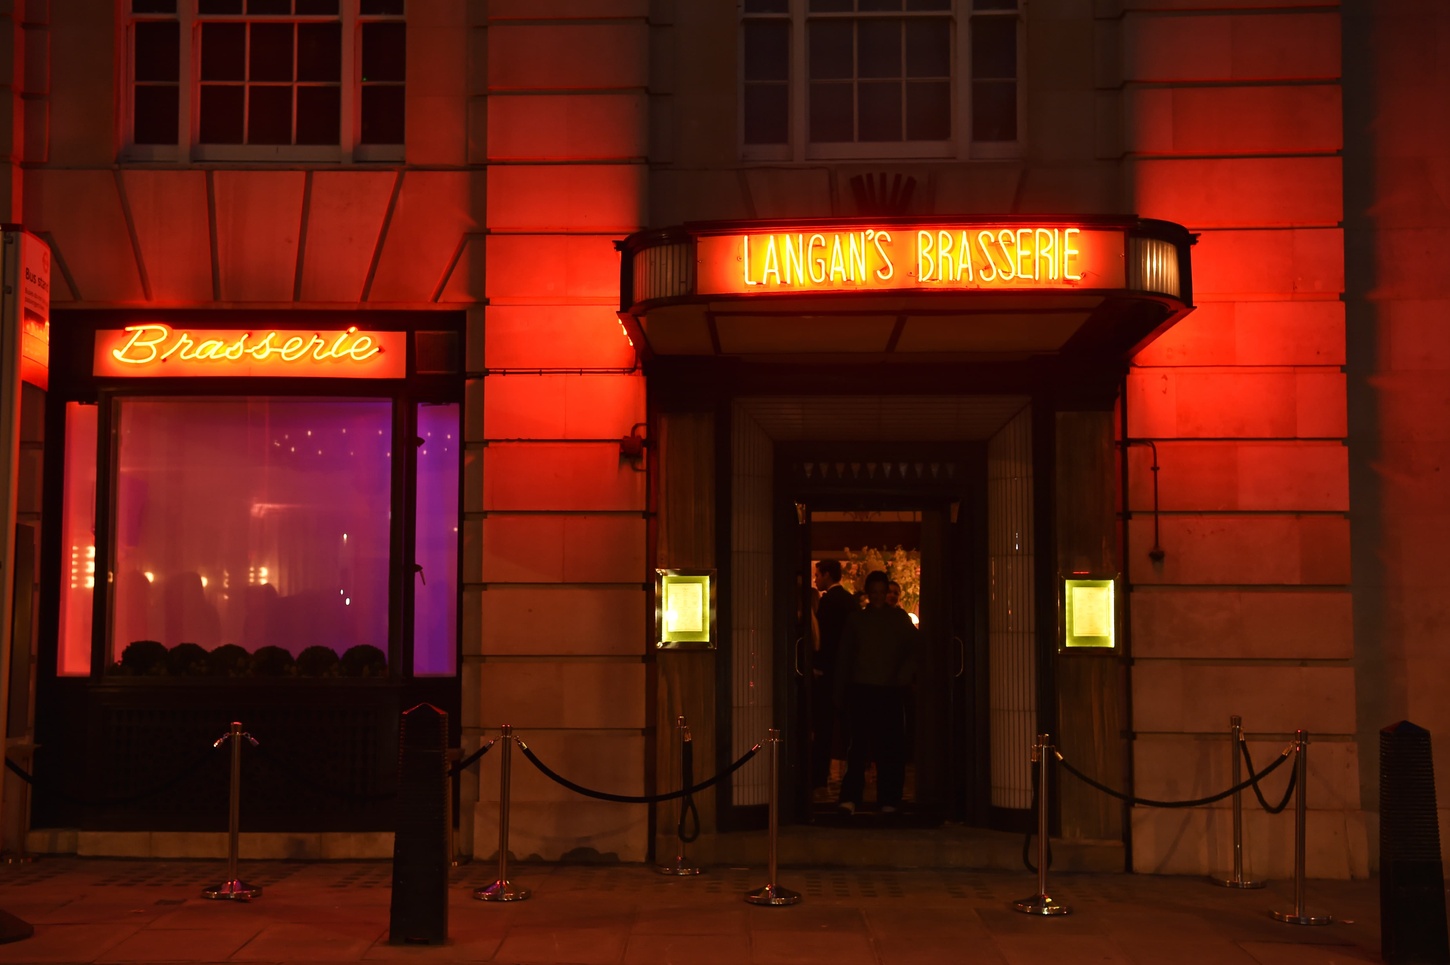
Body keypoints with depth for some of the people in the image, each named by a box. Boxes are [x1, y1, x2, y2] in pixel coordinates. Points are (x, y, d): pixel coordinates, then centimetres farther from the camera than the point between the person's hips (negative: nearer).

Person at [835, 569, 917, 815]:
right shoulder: (856, 620, 11)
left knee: (890, 749, 1)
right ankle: (850, 798, -8)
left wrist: (904, 678, -8)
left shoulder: (900, 618, 9)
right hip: (861, 690, 0)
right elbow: (844, 657, 12)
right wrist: (840, 693, 7)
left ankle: (889, 801, 6)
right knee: (857, 746, -7)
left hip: (891, 691, 0)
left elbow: (913, 651, 8)